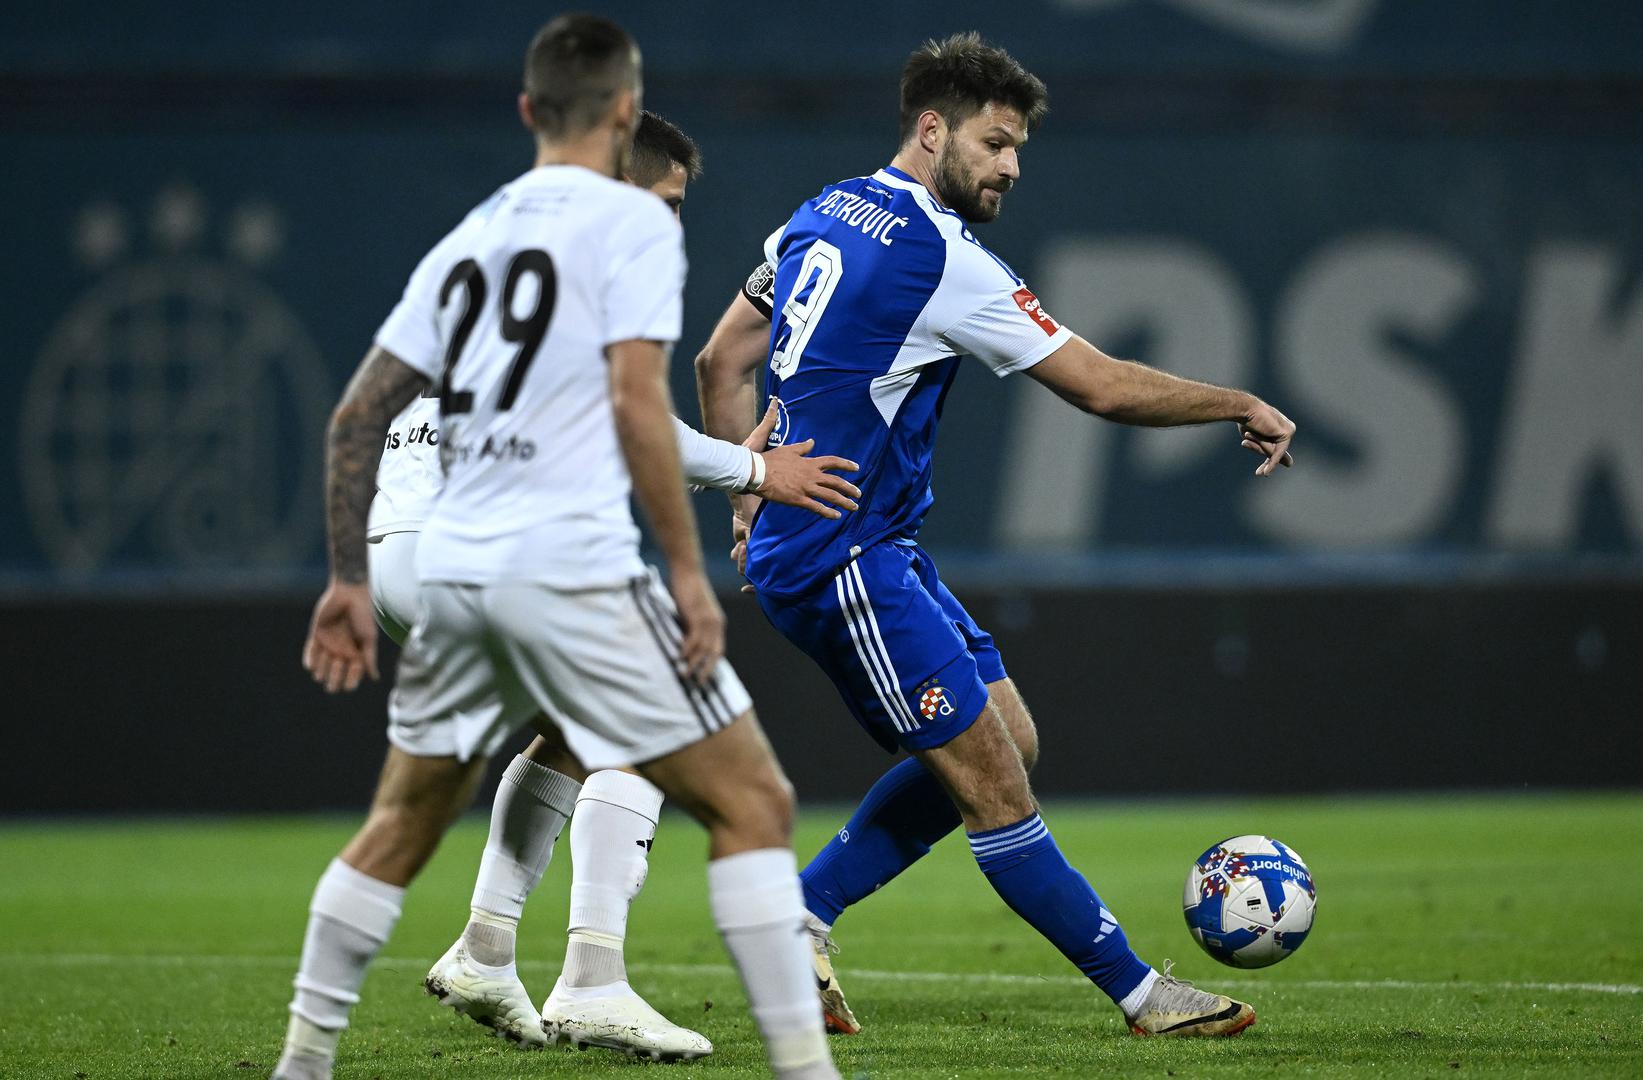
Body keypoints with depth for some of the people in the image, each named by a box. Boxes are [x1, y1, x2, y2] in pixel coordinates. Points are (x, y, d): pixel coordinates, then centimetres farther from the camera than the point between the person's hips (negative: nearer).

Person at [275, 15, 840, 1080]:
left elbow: (359, 414, 17)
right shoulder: (631, 220, -2)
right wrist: (689, 571, -10)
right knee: (754, 802, -2)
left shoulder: (471, 235, 17)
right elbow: (636, 402, -13)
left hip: (452, 569, 7)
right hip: (573, 570, -7)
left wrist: (350, 580, 22)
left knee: (401, 825, 22)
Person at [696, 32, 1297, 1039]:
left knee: (1008, 743, 11)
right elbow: (1103, 386, -13)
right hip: (845, 558, -10)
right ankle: (1141, 994, -4)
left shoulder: (821, 217, 11)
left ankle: (799, 919, 14)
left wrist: (752, 498, 24)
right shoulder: (938, 257, -16)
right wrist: (1244, 408, -2)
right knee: (991, 778, -7)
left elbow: (722, 364, 19)